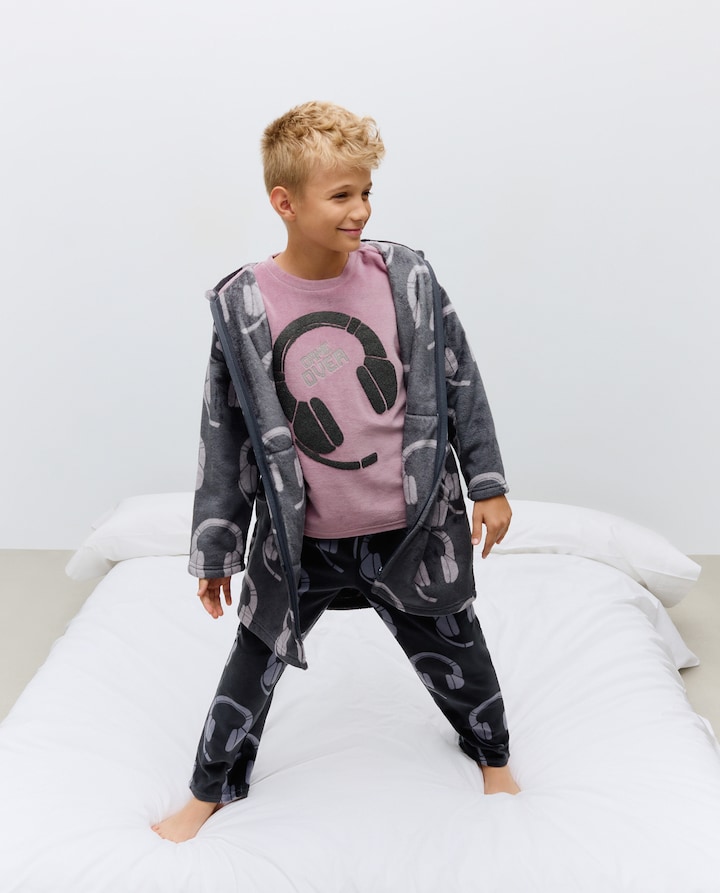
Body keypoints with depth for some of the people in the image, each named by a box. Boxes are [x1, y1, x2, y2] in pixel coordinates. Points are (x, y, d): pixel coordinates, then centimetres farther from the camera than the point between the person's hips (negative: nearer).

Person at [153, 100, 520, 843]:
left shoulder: (407, 278, -9)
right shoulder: (243, 308, -12)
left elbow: (459, 383, 2)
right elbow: (227, 434, -4)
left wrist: (488, 484, 5)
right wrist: (215, 550, 2)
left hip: (410, 530, 1)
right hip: (299, 543, -1)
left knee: (454, 652, 19)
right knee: (254, 663, 14)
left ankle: (493, 755, 50)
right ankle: (211, 789, 41)